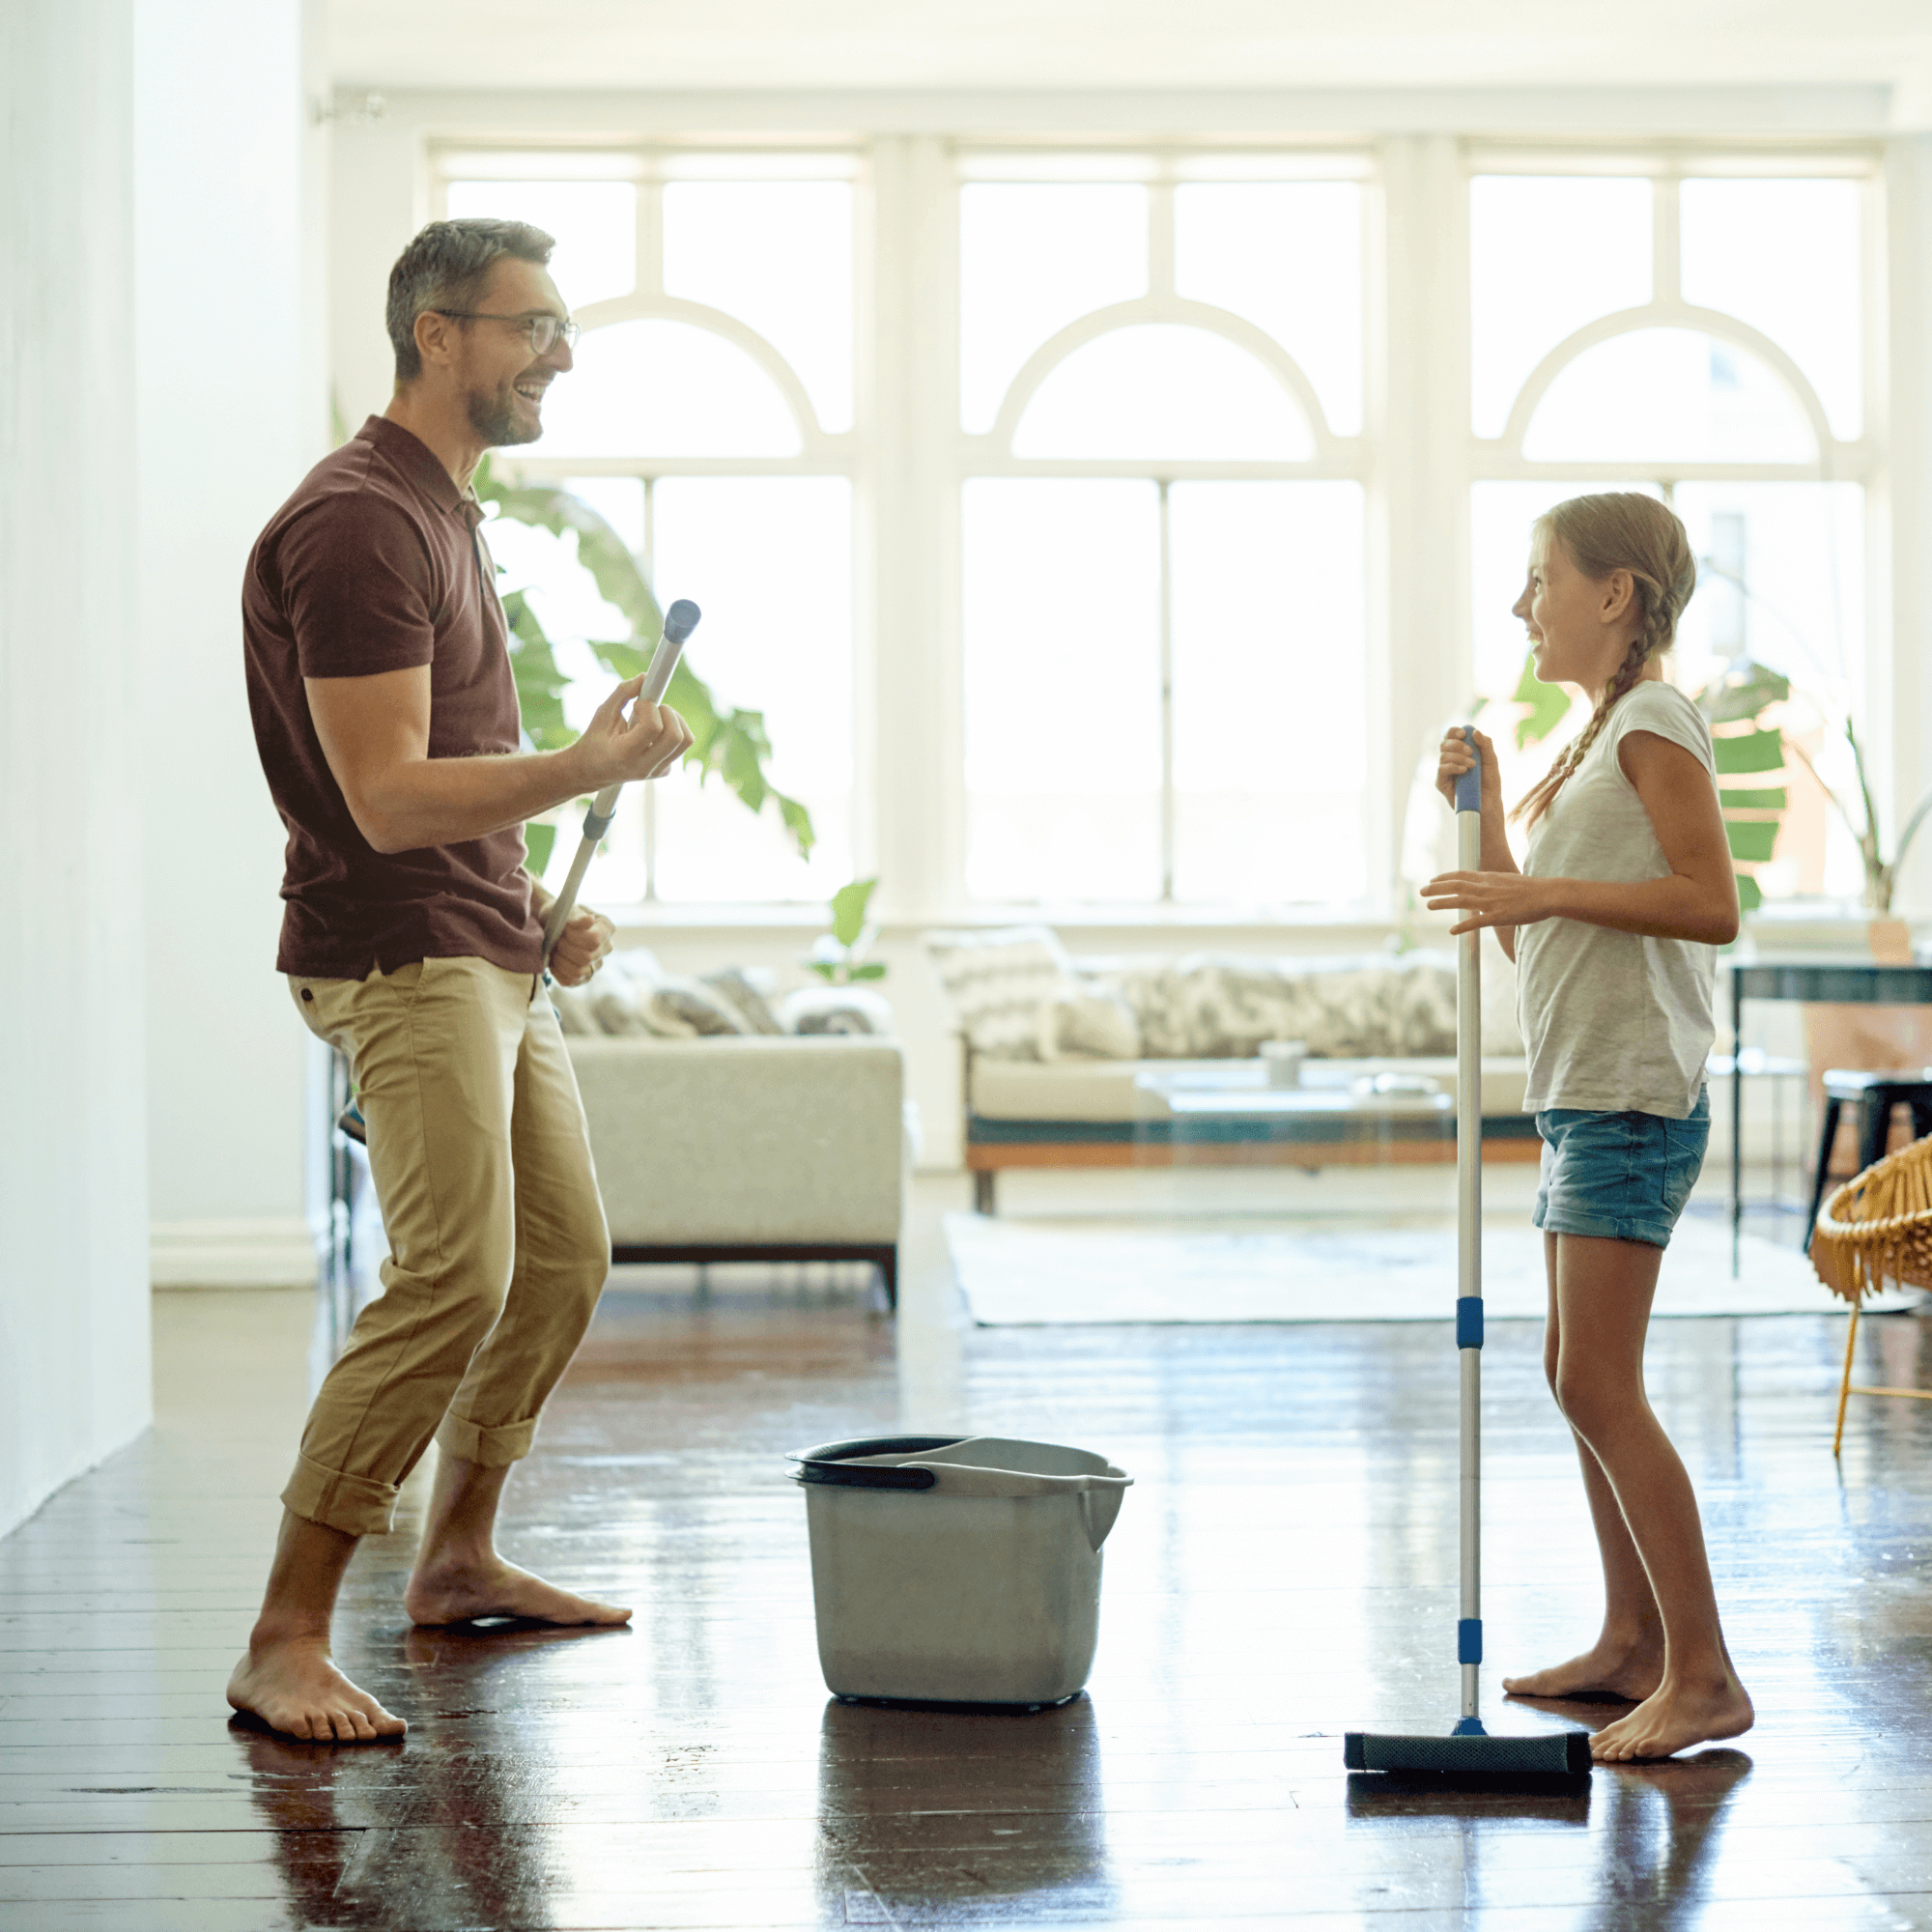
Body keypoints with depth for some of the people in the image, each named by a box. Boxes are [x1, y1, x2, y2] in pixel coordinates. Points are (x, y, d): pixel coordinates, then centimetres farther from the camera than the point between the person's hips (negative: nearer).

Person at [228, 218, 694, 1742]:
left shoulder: (448, 515, 18)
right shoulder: (356, 525, -16)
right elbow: (386, 798, -23)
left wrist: (544, 911, 15)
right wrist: (594, 767, -27)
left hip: (491, 957, 10)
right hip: (399, 960, -10)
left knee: (565, 1257, 16)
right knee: (455, 1276, -20)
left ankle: (460, 1559, 30)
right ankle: (285, 1643, -15)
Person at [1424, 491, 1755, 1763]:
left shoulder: (1656, 723, -8)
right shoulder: (1600, 737, 20)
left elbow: (1712, 904, -20)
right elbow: (1531, 936, 20)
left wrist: (1550, 891, -23)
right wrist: (1487, 812, 10)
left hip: (1632, 1097, -10)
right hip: (1586, 1095, 10)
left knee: (1600, 1384, -12)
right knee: (1581, 1375, 13)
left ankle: (1703, 1673, -10)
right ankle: (1634, 1643, 21)